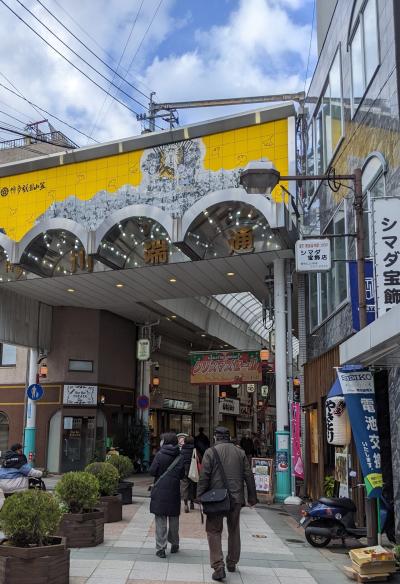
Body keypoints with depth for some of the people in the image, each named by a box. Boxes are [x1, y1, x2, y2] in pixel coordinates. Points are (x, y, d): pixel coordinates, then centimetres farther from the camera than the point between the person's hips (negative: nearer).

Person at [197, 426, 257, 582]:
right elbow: (249, 476, 6)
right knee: (234, 530, 19)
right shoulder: (240, 452, 6)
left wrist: (200, 497, -4)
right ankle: (232, 563, 30)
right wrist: (252, 497, 13)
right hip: (236, 498, 4)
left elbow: (204, 477, -10)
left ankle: (218, 567, -7)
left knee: (214, 531, 4)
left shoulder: (210, 452, -4)